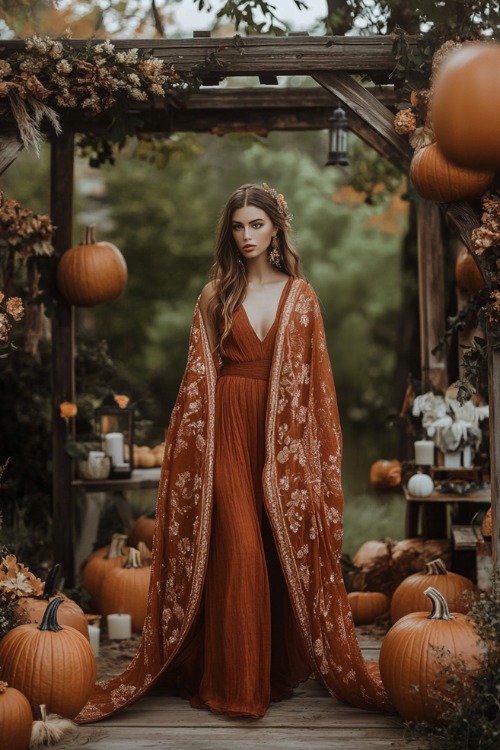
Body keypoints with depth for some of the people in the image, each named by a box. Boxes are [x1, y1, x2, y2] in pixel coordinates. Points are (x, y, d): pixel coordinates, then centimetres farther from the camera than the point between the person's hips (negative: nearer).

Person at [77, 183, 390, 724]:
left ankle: (281, 670, 18)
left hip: (285, 435, 2)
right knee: (239, 551, -8)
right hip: (229, 430, -1)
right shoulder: (216, 295, 9)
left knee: (290, 551, 3)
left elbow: (316, 373, 8)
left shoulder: (300, 294, 10)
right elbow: (199, 375, 7)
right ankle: (236, 682, 1)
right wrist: (188, 444, -1)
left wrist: (320, 446, 0)